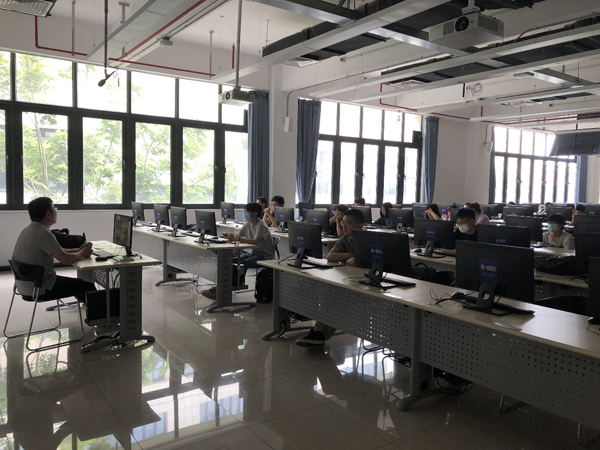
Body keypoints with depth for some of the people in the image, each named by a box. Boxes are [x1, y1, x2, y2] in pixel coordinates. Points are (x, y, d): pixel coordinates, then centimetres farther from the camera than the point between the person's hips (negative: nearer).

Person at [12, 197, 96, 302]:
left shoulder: (29, 229, 8)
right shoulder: (44, 233, -23)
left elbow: (58, 251, 18)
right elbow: (65, 259, -27)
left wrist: (78, 250, 8)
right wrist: (82, 253, -7)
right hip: (40, 290, -10)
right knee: (87, 286, 0)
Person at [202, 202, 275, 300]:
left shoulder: (261, 226, -18)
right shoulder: (248, 224, 7)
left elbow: (255, 241, -33)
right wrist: (229, 236, -19)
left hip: (265, 256, -8)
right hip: (254, 252, 8)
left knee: (242, 264, -30)